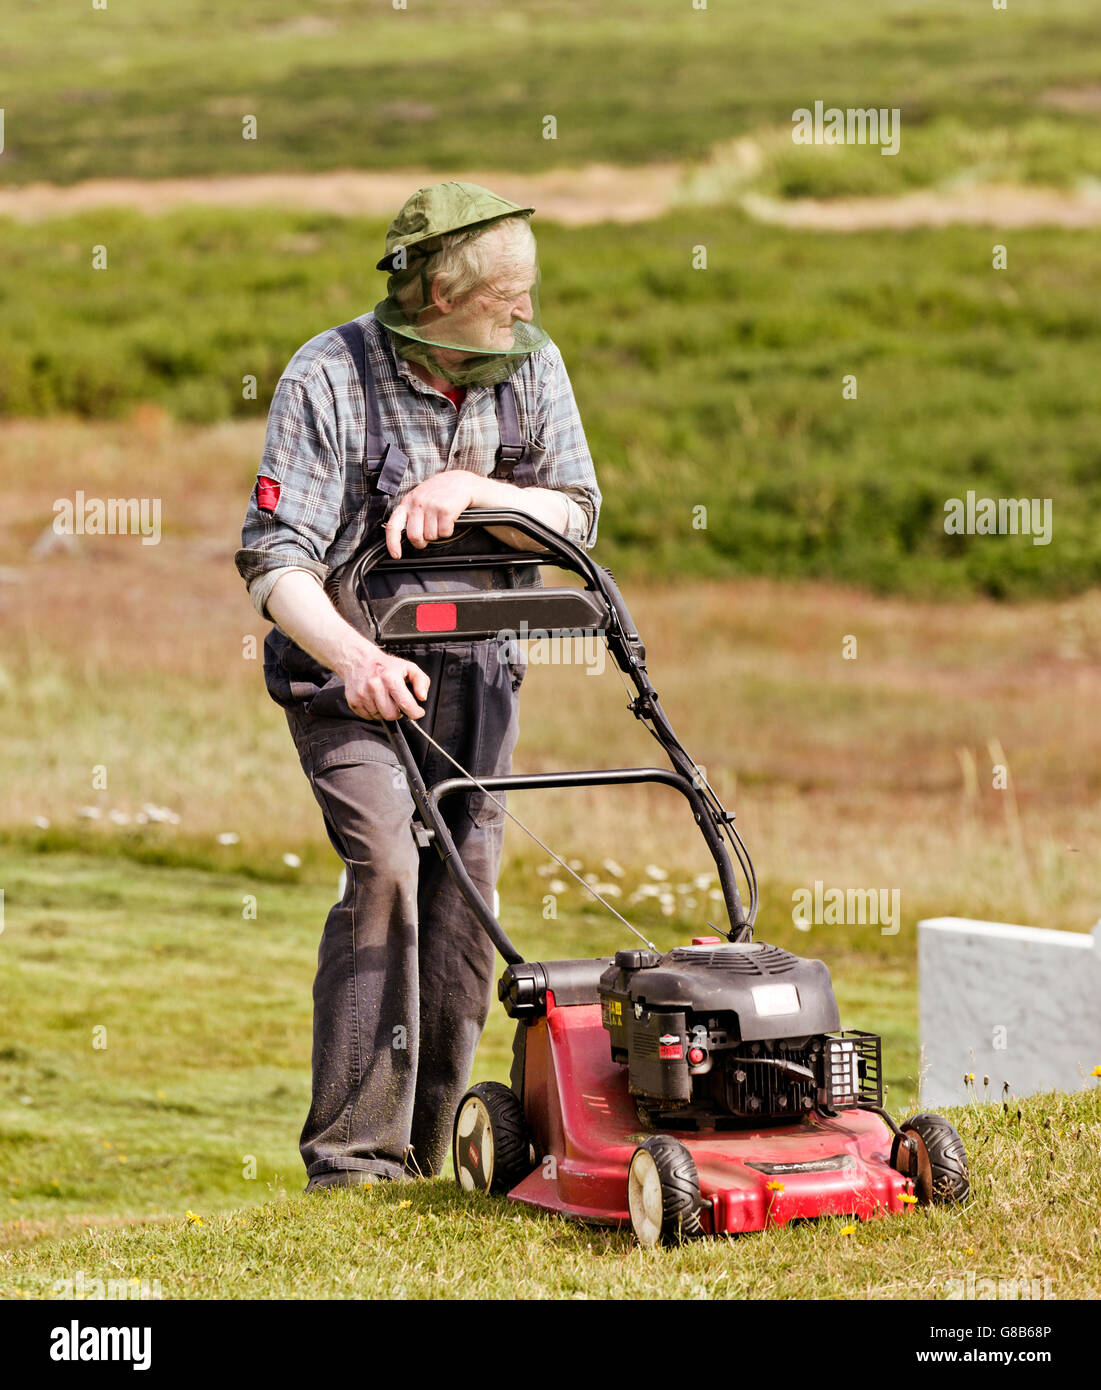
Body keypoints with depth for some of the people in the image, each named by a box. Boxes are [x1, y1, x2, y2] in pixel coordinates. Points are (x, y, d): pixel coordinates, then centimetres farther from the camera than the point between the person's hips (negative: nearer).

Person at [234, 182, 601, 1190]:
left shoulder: (529, 363, -3)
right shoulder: (329, 379, -17)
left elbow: (576, 517, -1)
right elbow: (276, 560, -22)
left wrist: (469, 490, -20)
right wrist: (353, 656, -40)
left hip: (471, 661, 5)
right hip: (347, 662, -5)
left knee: (465, 879, -3)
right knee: (384, 863, -21)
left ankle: (429, 1147, 9)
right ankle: (355, 1158, -18)